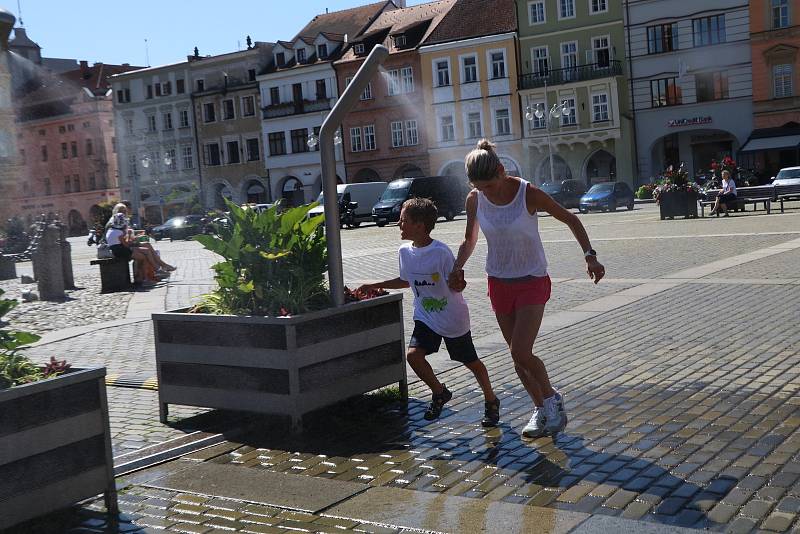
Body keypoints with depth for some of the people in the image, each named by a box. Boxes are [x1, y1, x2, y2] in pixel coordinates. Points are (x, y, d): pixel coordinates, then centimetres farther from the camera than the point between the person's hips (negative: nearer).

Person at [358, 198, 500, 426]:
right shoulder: (405, 251, -3)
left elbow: (458, 286, -19)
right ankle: (439, 393, 13)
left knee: (471, 362, 7)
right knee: (413, 355, -14)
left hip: (453, 318, -5)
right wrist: (374, 286, 16)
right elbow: (406, 281, 15)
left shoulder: (441, 252, -23)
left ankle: (491, 401, 32)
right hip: (425, 317, 5)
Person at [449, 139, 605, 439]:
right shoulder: (475, 200, -6)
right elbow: (470, 239, 11)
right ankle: (541, 408, 27)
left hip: (532, 282, -4)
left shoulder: (529, 194, -18)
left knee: (521, 353, -15)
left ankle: (552, 398, 10)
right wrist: (458, 267, -6)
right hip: (499, 283, 5)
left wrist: (590, 256, -15)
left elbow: (570, 220, -5)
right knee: (518, 355, 9)